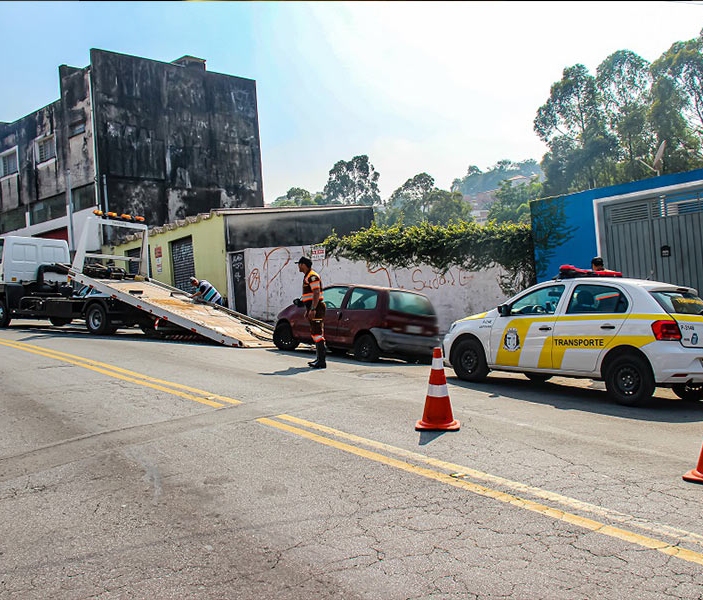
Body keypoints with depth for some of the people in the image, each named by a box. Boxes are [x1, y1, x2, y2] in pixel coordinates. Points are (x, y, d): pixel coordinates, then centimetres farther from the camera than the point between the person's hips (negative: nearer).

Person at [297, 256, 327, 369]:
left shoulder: (312, 276, -12)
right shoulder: (307, 277, 21)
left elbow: (316, 293, -21)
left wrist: (313, 309, -26)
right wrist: (307, 310, 27)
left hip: (316, 308, -11)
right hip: (313, 308, 11)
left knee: (317, 333, -13)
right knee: (315, 333, 14)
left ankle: (322, 361, -15)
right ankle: (320, 358, 21)